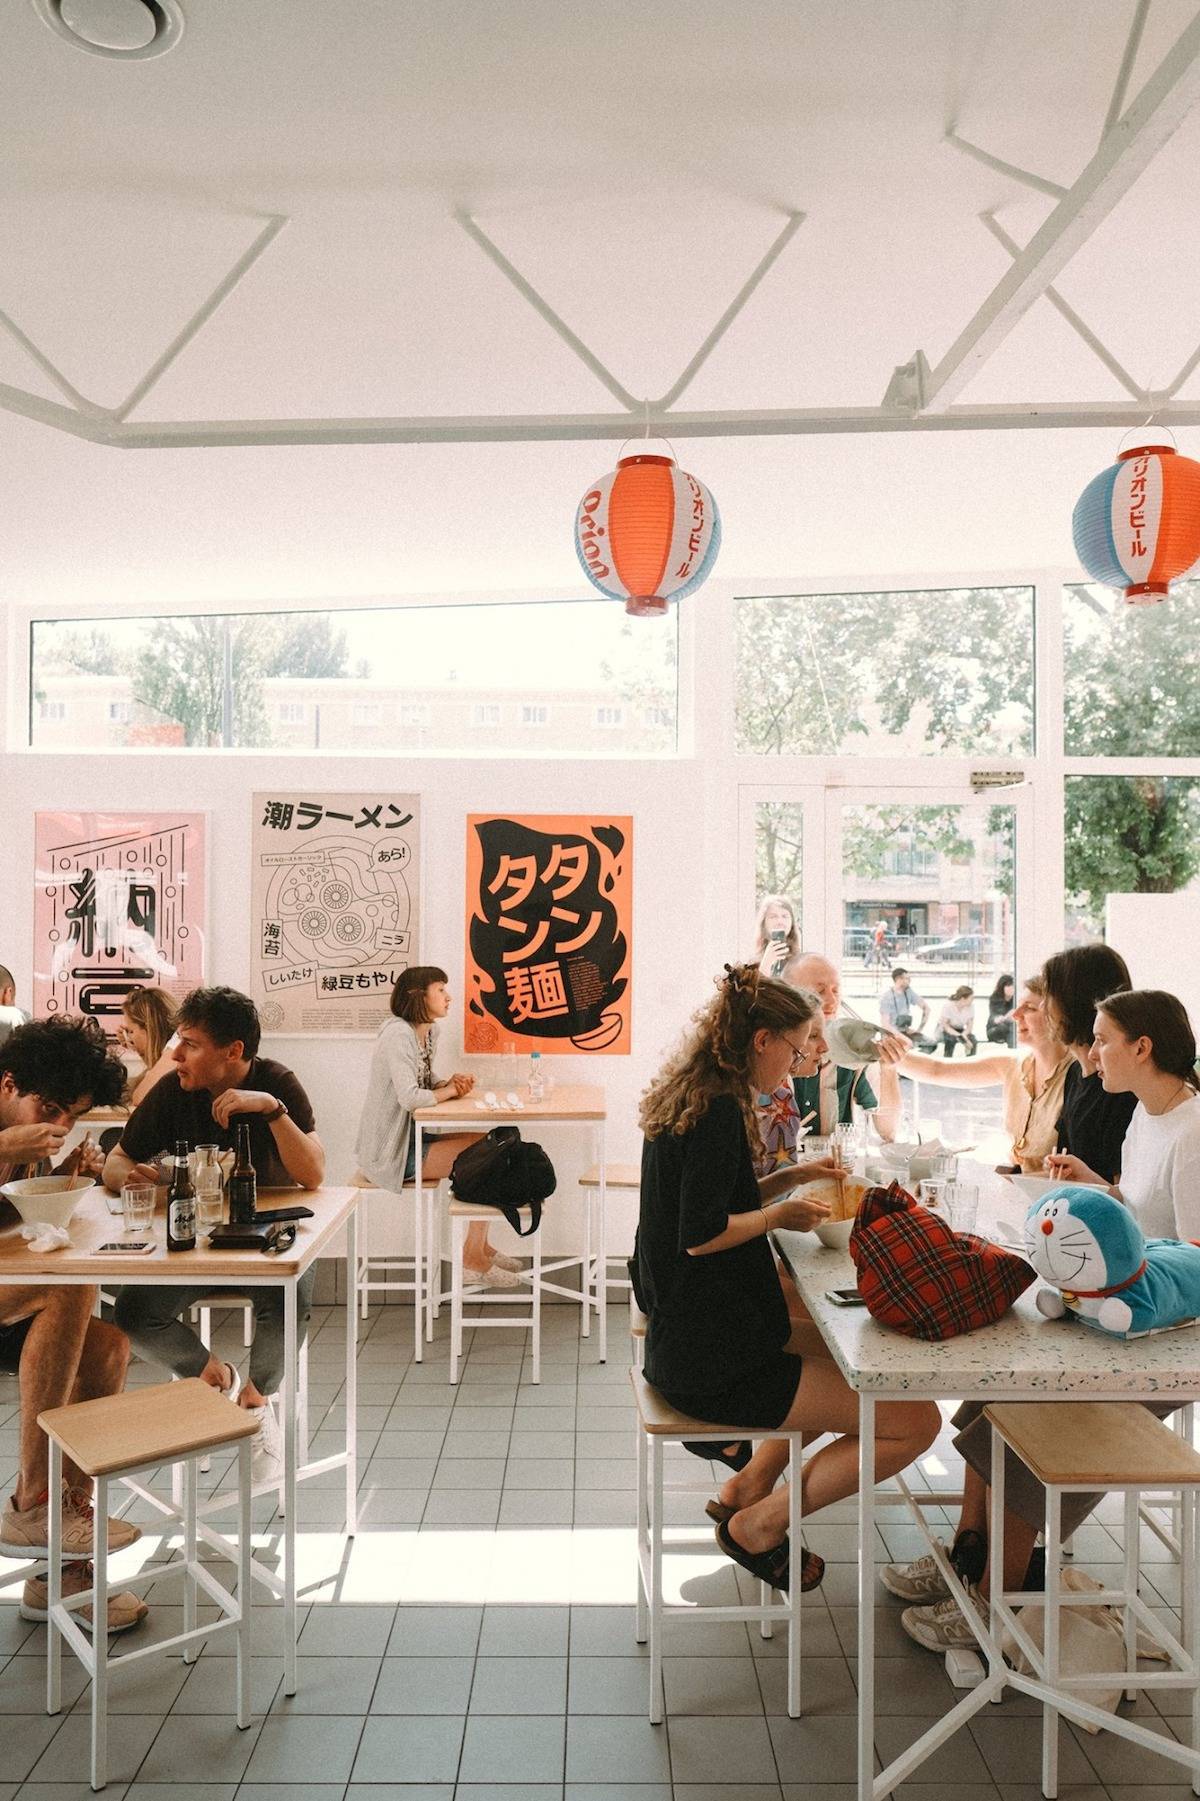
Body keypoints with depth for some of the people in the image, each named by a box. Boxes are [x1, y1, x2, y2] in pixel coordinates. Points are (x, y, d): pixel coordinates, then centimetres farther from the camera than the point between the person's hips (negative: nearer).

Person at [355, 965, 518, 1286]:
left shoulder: (428, 1031, 9)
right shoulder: (398, 1035, -21)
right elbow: (409, 1097, -30)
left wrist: (451, 1082, -2)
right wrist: (449, 1091, -12)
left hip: (411, 1137, 9)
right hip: (392, 1153, -9)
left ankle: (479, 1245, 15)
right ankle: (473, 1256, 0)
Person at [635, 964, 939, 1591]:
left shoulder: (685, 1095, 9)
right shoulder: (719, 1110, -20)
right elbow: (700, 1234, -26)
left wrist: (789, 1177, 11)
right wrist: (779, 1213, -10)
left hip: (684, 1340, 10)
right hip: (712, 1362, -10)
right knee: (915, 1420, -8)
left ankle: (748, 1484, 26)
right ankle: (758, 1524, 5)